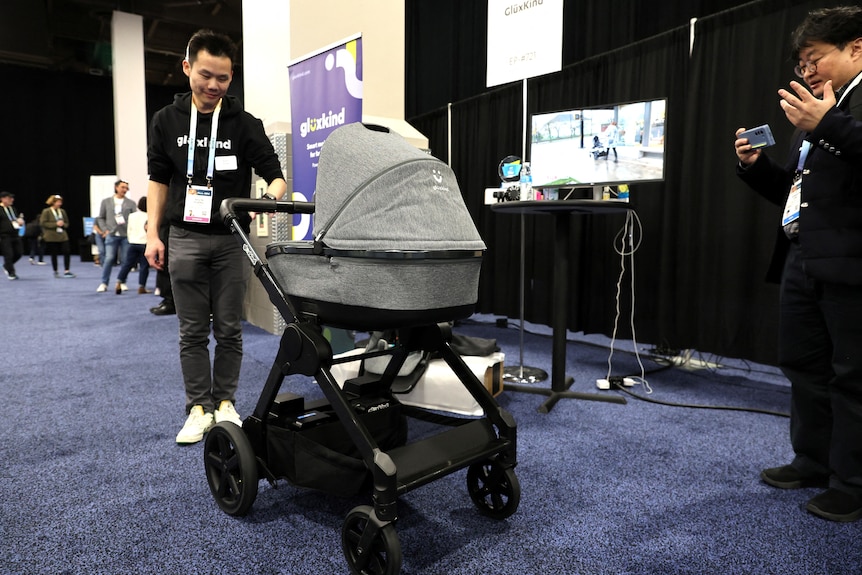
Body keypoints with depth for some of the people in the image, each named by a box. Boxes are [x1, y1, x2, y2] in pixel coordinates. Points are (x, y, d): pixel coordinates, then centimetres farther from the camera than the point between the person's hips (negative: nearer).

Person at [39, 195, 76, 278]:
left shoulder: (62, 211, 10)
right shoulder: (46, 212, -4)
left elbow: (67, 223, 17)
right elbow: (43, 223, -10)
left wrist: (63, 224, -6)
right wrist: (56, 224, -17)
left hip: (63, 236, 4)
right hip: (52, 237, -4)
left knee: (67, 252, -7)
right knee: (54, 254, 4)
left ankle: (67, 271, 0)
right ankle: (56, 272, 16)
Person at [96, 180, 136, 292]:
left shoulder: (131, 203, 8)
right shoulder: (106, 201, 10)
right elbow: (101, 218, 12)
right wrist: (105, 230, -1)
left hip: (126, 235, 1)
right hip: (111, 235, 0)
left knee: (125, 260, 2)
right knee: (109, 259, -8)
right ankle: (104, 283, 2)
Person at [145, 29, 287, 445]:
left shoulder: (245, 124, -2)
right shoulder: (166, 121, 5)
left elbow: (276, 176, -3)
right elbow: (159, 180, 10)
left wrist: (268, 196, -26)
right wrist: (153, 233, 4)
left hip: (231, 239, -1)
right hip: (185, 239, 1)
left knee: (229, 328, 5)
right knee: (193, 330, 5)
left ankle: (225, 402, 19)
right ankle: (199, 408, 14)